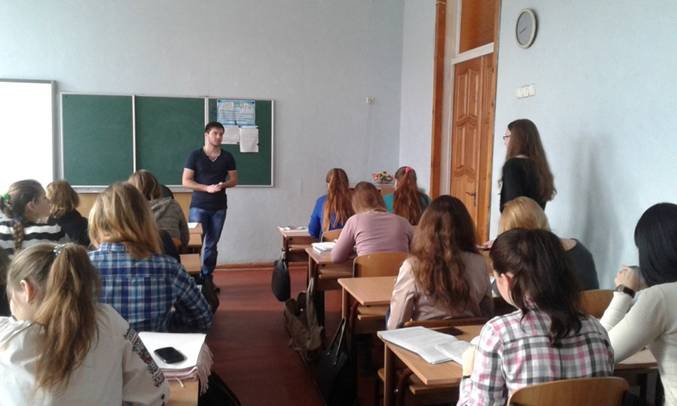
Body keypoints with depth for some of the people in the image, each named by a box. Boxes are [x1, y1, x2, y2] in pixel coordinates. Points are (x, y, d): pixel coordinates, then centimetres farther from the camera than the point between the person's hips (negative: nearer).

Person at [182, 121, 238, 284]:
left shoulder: (227, 157, 6)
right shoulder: (195, 156, -3)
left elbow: (234, 180, 9)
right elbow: (186, 181, -6)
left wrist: (223, 184, -13)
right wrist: (207, 188, -17)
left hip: (219, 207, 3)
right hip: (198, 206, -3)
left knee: (212, 244, 8)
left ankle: (207, 276, 17)